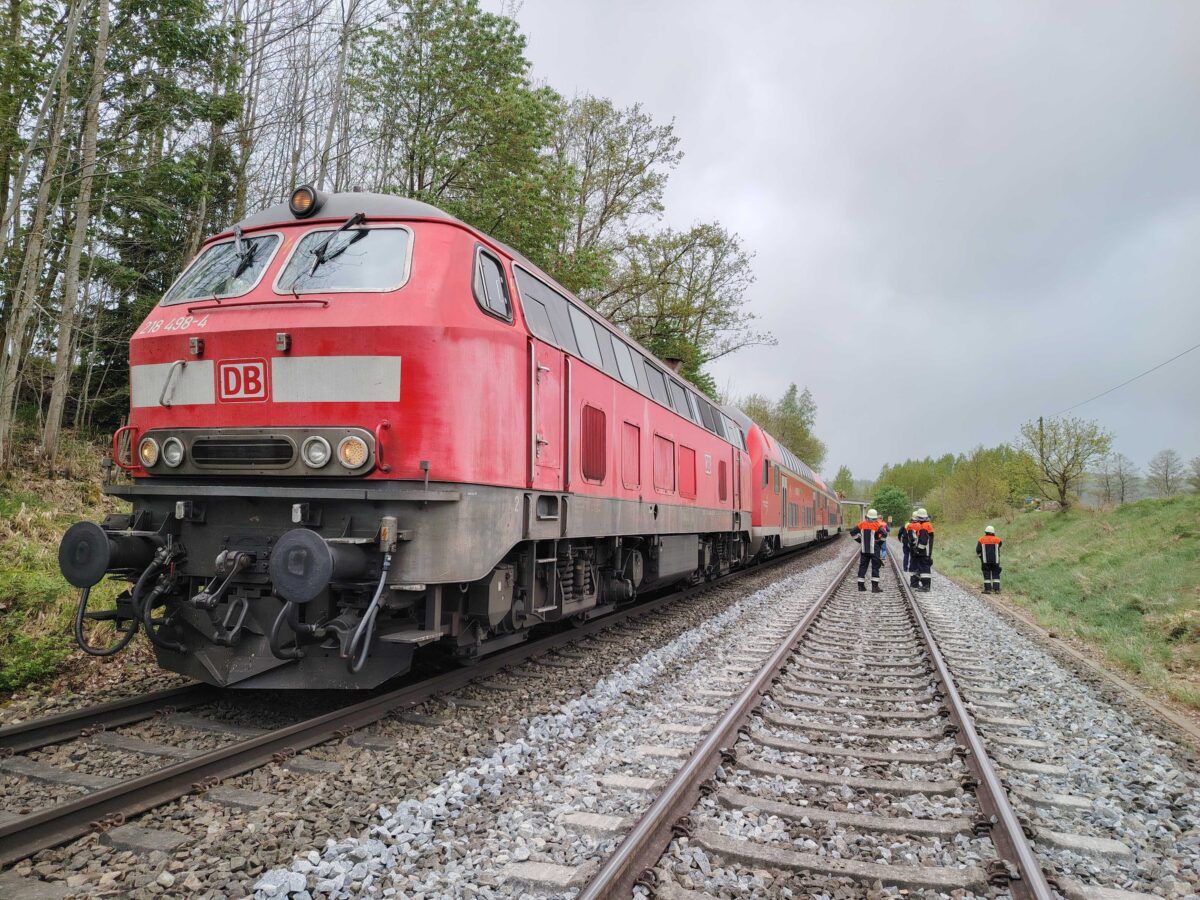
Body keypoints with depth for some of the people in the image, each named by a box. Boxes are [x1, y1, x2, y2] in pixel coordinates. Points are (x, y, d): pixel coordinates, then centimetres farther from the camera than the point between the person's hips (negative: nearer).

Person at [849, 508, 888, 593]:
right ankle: (875, 587, -2)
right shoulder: (877, 525, -9)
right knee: (875, 567, 2)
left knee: (862, 566, 11)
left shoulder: (862, 524, 2)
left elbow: (852, 532, 5)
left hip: (864, 549, 4)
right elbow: (884, 534, -21)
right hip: (874, 550, -3)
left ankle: (861, 585, 12)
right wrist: (880, 543, -5)